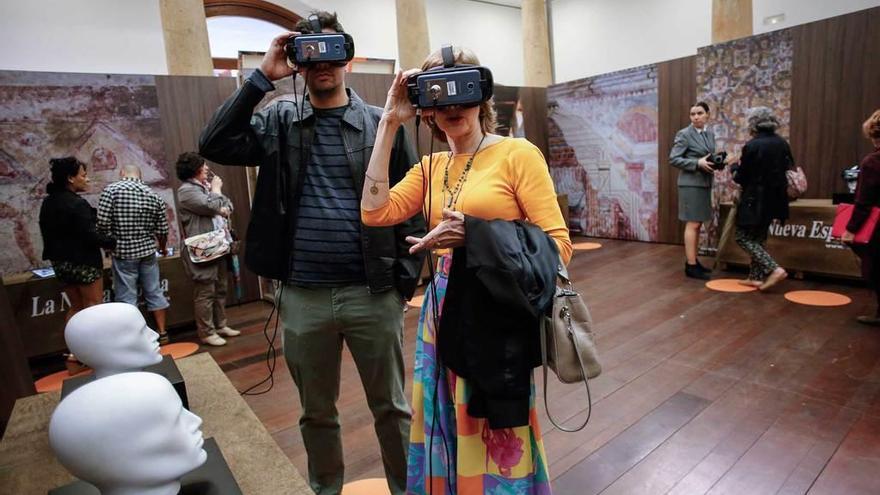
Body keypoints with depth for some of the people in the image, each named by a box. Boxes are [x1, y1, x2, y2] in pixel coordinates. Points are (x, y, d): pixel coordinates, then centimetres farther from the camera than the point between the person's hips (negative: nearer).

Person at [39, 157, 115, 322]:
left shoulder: (48, 202, 7)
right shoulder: (77, 203, -20)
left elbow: (47, 232, 14)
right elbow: (91, 236, -23)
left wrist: (57, 253, 23)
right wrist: (114, 242, -10)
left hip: (60, 262, 9)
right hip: (83, 262, -9)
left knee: (76, 307, 18)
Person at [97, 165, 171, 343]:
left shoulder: (111, 189, -8)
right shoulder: (154, 195, 3)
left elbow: (103, 223, -13)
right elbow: (163, 229, 5)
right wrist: (162, 248, 24)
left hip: (123, 252, -3)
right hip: (148, 251, 4)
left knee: (127, 298, 5)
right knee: (154, 292, 12)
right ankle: (162, 333, 19)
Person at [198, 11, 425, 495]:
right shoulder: (278, 122, 7)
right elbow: (215, 145, -6)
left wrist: (406, 278, -6)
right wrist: (261, 77, -7)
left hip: (373, 293, -1)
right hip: (302, 297, 2)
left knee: (392, 408, 15)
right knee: (316, 413, 20)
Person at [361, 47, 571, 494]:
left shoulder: (518, 154, -8)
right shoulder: (430, 166, 9)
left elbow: (558, 244, -12)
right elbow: (375, 213, -4)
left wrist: (473, 234, -25)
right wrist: (388, 124, -2)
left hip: (497, 316, -5)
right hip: (443, 313, 6)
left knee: (499, 449, 12)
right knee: (449, 440, 21)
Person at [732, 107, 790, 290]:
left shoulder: (752, 146, -16)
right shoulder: (782, 143, 5)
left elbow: (740, 177, -11)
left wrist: (734, 168, 8)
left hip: (755, 200, -7)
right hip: (775, 199, 8)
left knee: (743, 237, 1)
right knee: (759, 237, 16)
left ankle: (774, 269, -9)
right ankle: (756, 277, 20)